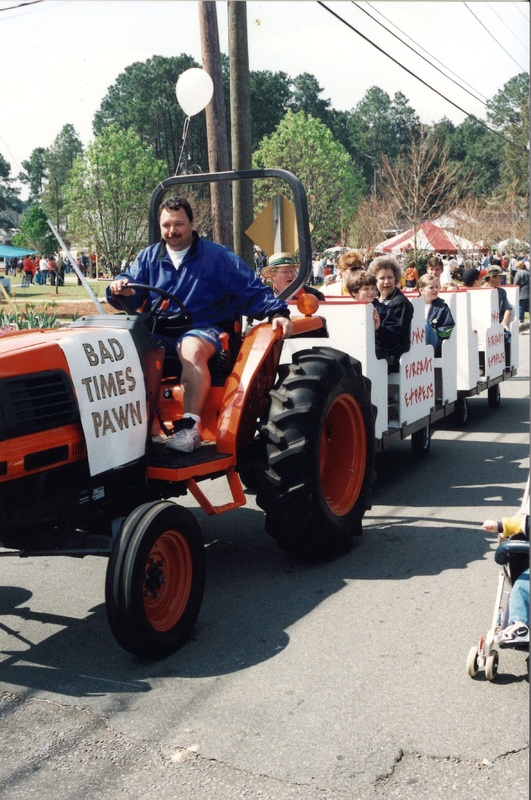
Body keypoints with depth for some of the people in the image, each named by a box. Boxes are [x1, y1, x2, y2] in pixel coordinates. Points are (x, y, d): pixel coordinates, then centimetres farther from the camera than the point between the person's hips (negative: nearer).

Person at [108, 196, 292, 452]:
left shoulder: (217, 256, 6)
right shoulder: (149, 257, 16)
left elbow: (252, 289, 3)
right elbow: (133, 295, 8)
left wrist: (277, 312, -12)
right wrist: (120, 290, -16)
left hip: (204, 330, -3)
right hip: (159, 331, 4)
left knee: (191, 348, -39)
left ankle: (190, 426, -39)